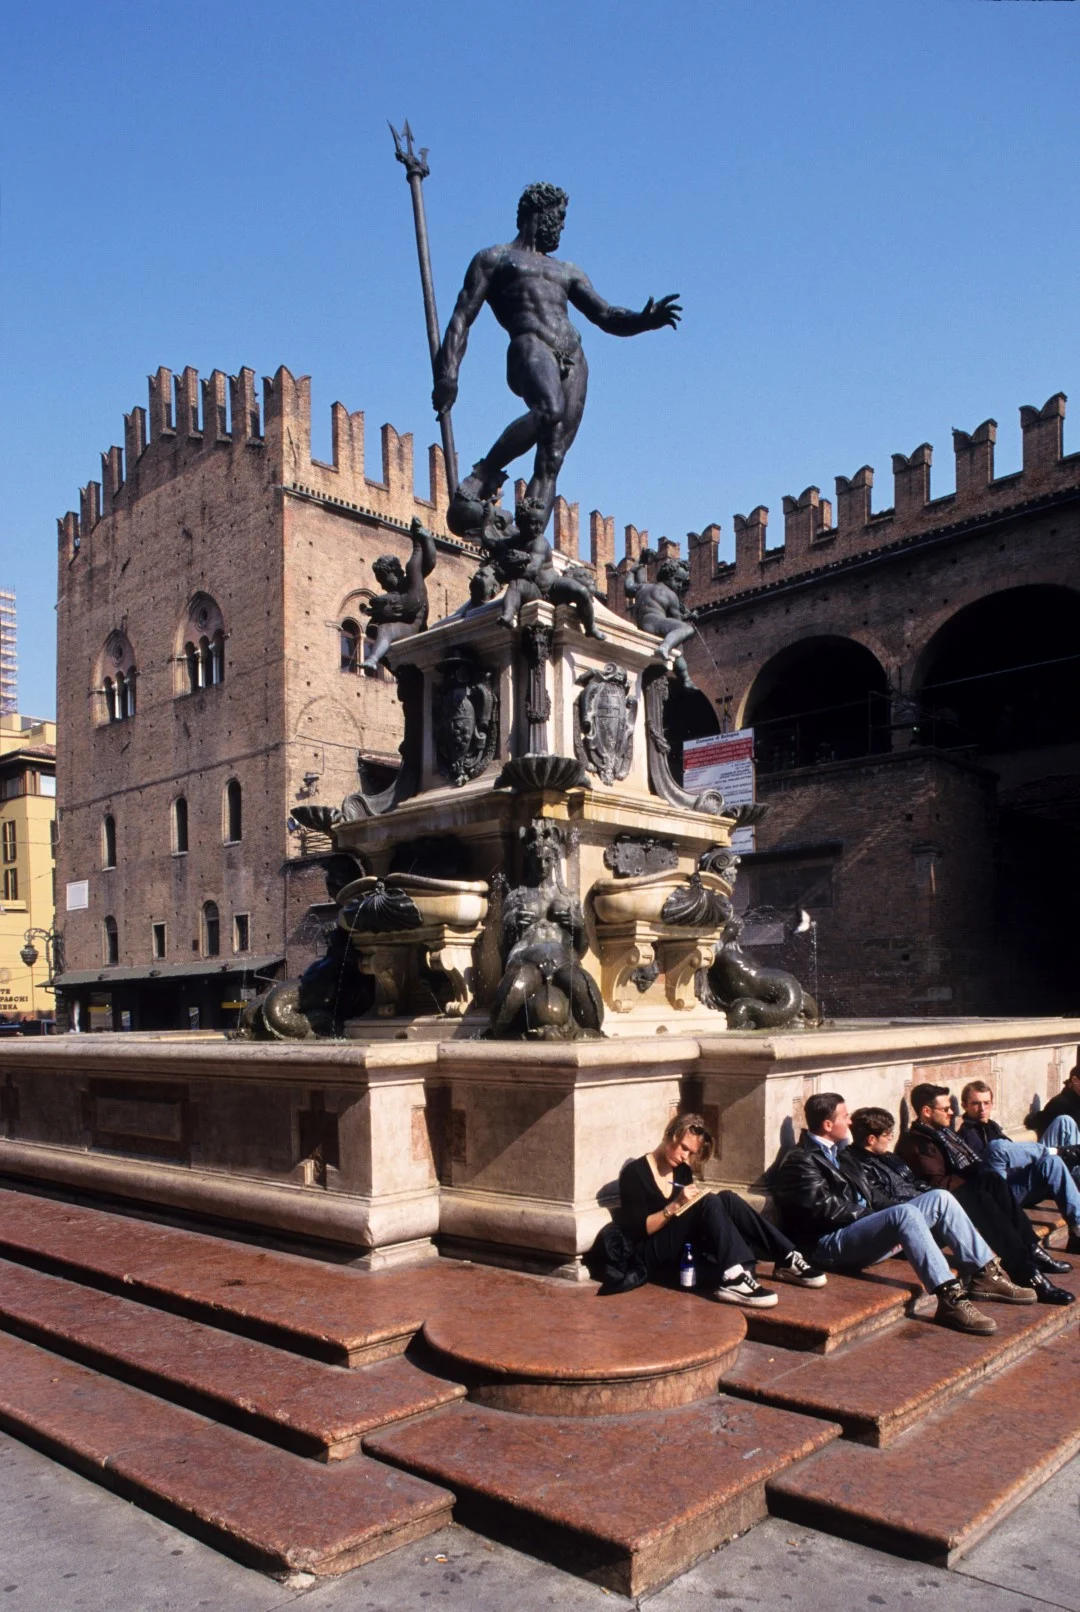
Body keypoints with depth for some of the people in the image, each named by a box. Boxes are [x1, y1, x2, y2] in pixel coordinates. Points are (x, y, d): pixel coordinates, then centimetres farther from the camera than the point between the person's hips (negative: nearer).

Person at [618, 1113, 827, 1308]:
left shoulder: (682, 1171, 13)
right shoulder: (634, 1173, -9)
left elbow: (695, 1215, 13)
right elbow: (636, 1231, -15)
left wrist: (688, 1203, -9)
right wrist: (675, 1206, -23)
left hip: (687, 1248, 7)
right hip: (656, 1255, -7)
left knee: (727, 1200, -18)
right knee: (710, 1202, -28)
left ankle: (786, 1260, -21)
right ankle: (734, 1279, -43)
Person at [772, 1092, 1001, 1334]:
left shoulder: (827, 1151, 22)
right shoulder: (800, 1160, -10)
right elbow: (826, 1209, -19)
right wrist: (868, 1213, -10)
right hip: (830, 1245, -10)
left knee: (940, 1198, -1)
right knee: (905, 1213, -35)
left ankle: (984, 1271, -2)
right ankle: (950, 1299, -39)